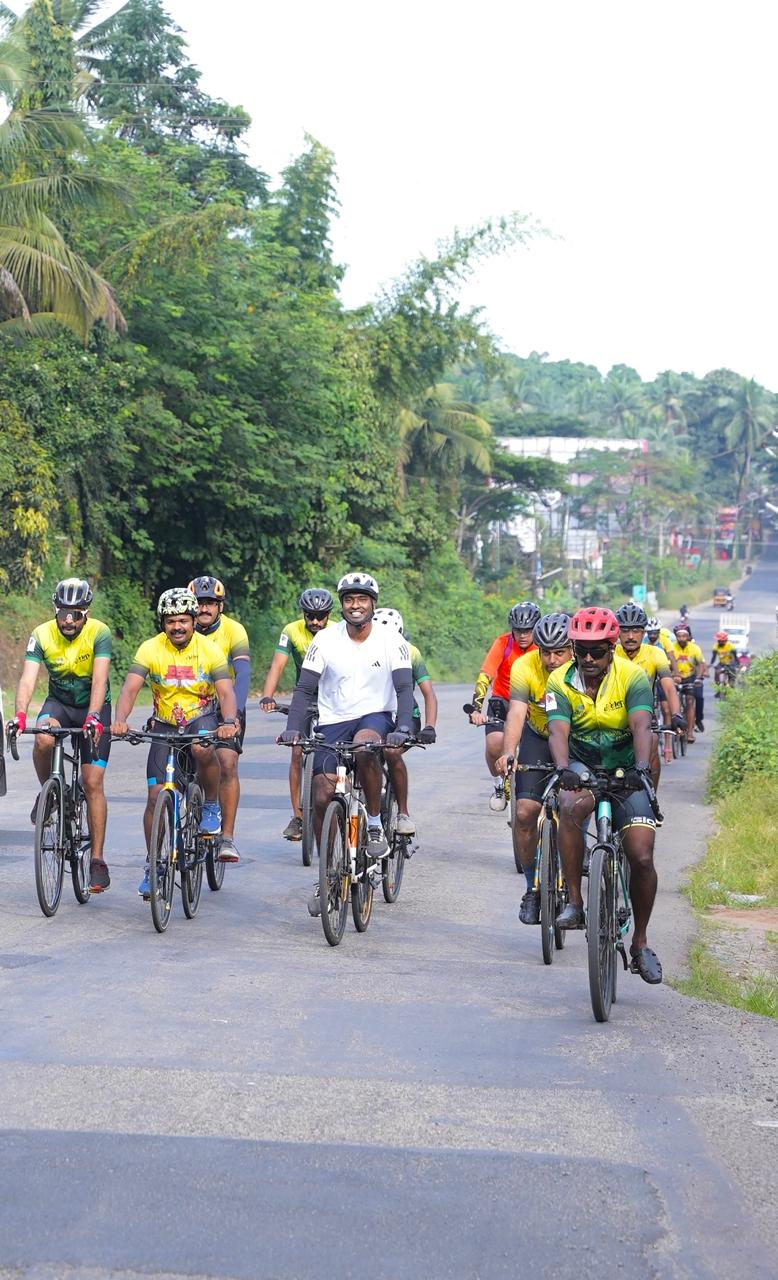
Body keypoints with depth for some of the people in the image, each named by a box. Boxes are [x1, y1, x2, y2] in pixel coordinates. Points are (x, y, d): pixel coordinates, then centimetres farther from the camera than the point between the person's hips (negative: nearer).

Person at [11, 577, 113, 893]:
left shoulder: (99, 633, -20)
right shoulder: (42, 635, -16)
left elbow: (99, 680, -30)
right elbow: (28, 679, -25)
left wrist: (93, 718, -46)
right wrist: (20, 715, -43)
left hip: (93, 707, -1)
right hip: (59, 703, 1)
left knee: (93, 782, -10)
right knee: (44, 738, -35)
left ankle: (97, 861, -6)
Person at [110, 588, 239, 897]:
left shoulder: (209, 649, -14)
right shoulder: (151, 649, -13)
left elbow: (226, 692, -21)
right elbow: (130, 688, -22)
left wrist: (229, 722, -42)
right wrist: (120, 720, -42)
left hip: (202, 718, -2)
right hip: (165, 724, 2)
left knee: (203, 750, -37)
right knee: (156, 796, -5)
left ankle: (211, 806, -8)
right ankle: (153, 866, 9)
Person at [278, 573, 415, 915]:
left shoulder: (391, 641, -8)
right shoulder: (326, 640, -6)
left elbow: (405, 688, -15)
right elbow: (305, 689, -7)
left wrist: (403, 729, -32)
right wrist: (293, 728, -23)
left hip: (375, 716, -2)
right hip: (332, 721, 2)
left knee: (364, 748, -38)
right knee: (321, 797, -8)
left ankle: (375, 824, -17)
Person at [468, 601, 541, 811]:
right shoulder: (504, 643, -18)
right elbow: (485, 676, -26)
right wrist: (476, 709, -38)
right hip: (503, 700, -1)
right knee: (494, 744, -23)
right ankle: (498, 784, 5)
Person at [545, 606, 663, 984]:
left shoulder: (632, 676, -14)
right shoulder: (561, 682, -11)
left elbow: (641, 726, -27)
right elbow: (558, 731, -23)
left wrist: (641, 768, -46)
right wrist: (564, 769, -44)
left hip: (625, 770, 0)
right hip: (582, 766, 0)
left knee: (642, 857, -11)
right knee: (571, 806, -36)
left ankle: (640, 943, 9)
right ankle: (574, 902, -27)